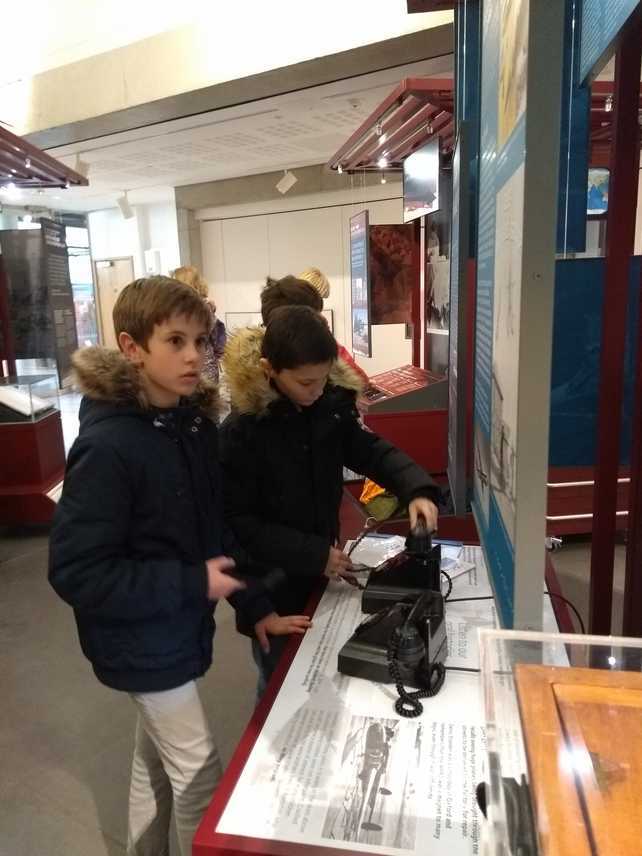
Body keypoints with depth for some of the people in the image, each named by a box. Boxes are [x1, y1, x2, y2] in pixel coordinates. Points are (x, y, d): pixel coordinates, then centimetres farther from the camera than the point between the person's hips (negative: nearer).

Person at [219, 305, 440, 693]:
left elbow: (371, 450, 0)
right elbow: (238, 523, -20)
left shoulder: (331, 404, -8)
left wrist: (416, 490, -19)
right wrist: (314, 554, -23)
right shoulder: (241, 431, -22)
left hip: (321, 574, 5)